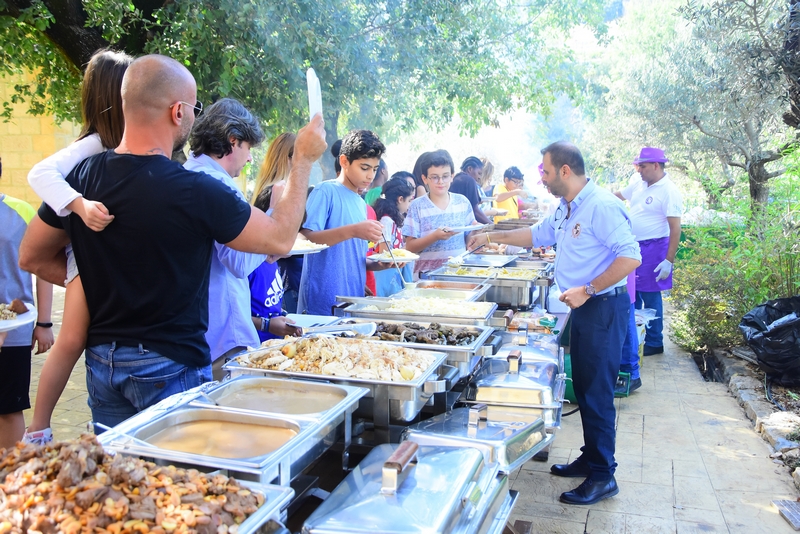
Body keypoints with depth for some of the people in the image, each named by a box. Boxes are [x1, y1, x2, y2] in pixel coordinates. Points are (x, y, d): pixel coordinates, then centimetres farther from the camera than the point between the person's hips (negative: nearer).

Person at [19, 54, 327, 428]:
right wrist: (303, 160, -2)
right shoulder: (196, 192, -22)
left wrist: (101, 285, 10)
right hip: (170, 367, -5)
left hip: (101, 361, 6)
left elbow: (32, 258, 8)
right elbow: (280, 239, -11)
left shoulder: (80, 177, -4)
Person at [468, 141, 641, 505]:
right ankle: (590, 458, 30)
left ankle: (603, 476, 9)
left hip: (603, 308, -10)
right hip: (584, 308, 10)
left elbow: (630, 257, -24)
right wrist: (492, 237, 24)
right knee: (583, 388, 16)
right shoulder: (566, 209, 13)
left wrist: (587, 290, -24)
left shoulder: (601, 206, -19)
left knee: (597, 393, -3)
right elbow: (538, 235, 28)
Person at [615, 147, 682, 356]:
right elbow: (615, 196, 23)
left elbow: (675, 228, -17)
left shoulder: (669, 191, -15)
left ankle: (654, 344, 14)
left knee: (650, 298, 1)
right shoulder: (640, 184, 8)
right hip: (633, 246, 8)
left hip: (652, 249, -8)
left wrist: (669, 261, -21)